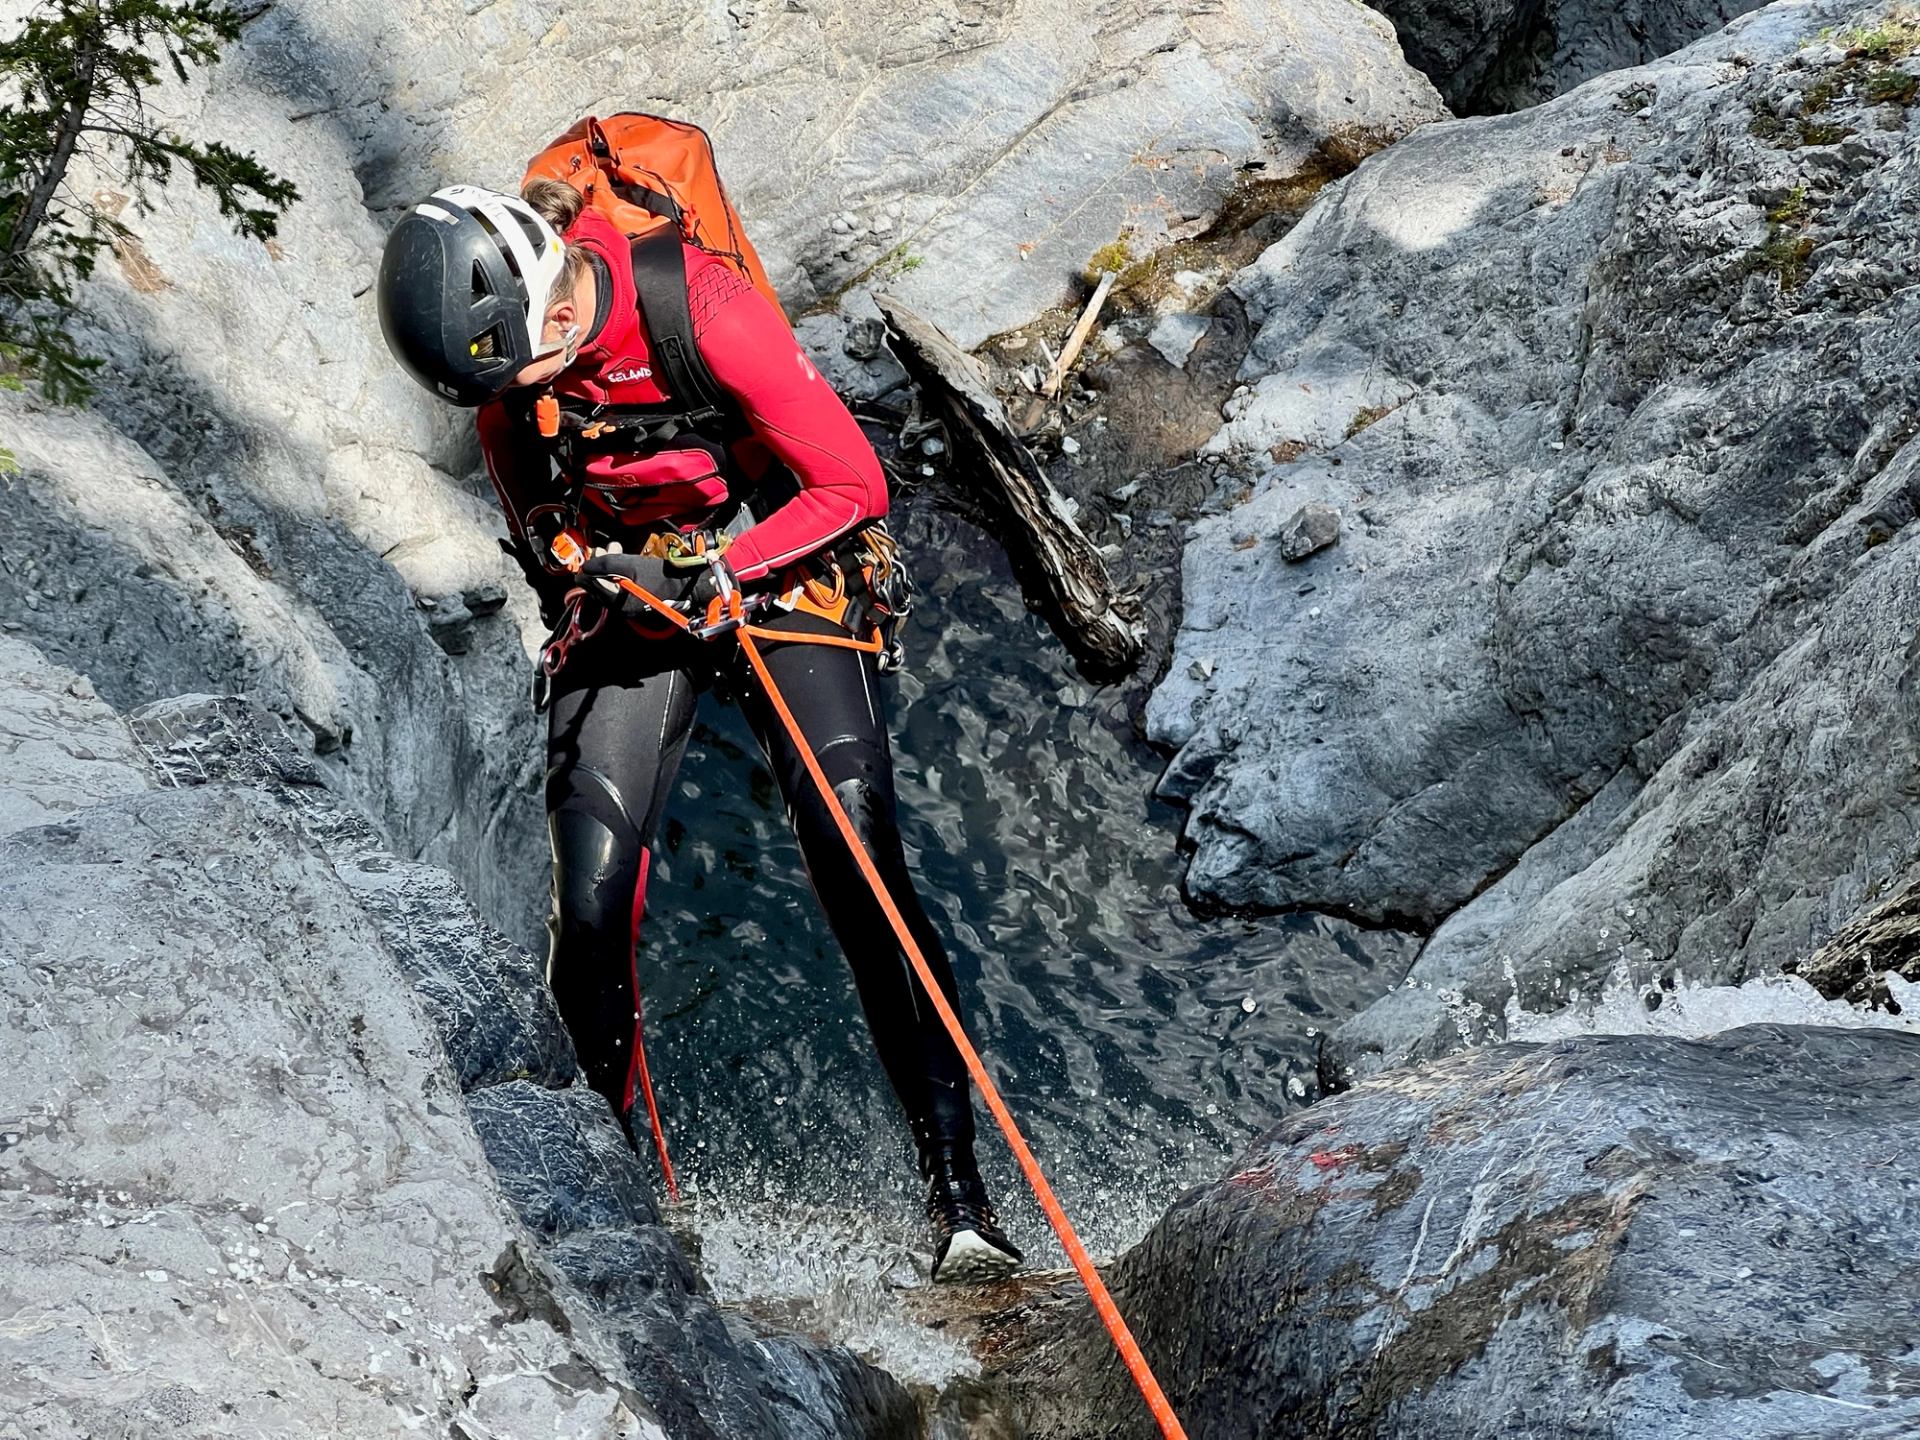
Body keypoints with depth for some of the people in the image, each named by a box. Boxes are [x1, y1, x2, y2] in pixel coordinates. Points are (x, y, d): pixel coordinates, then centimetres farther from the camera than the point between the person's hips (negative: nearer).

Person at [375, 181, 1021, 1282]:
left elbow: (856, 488, -19)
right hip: (625, 594, 4)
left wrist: (715, 574, -26)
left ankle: (959, 1196, -11)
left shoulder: (706, 312, -28)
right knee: (592, 912, -9)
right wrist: (573, 574, -7)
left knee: (861, 869, -19)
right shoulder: (502, 340, -12)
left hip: (776, 572, -3)